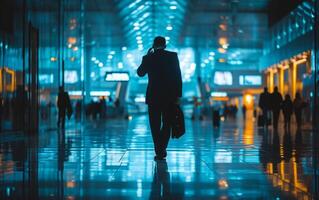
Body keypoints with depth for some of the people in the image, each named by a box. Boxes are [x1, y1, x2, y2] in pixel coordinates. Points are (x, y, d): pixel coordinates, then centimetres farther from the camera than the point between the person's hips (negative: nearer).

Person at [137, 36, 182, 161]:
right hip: (170, 96, 1)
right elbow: (178, 76, -4)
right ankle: (162, 150, 13)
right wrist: (178, 95, 0)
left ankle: (159, 152, 1)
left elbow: (140, 73, 15)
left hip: (153, 96, -1)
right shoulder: (173, 56, -1)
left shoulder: (148, 58, -1)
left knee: (155, 125, 6)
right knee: (167, 123, 15)